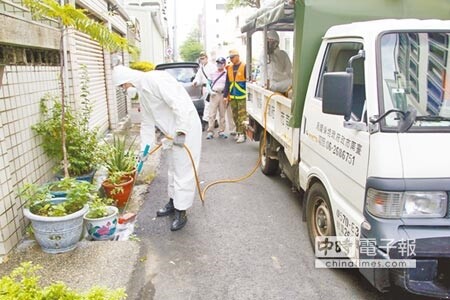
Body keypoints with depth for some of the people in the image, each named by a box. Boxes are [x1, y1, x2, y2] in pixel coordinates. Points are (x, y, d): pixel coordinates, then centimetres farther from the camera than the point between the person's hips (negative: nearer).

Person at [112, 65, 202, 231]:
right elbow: (147, 122, 17)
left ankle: (181, 212, 3)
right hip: (174, 132, 10)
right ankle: (173, 202, 34)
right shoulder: (142, 91, 13)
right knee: (173, 168, 18)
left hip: (186, 128, -10)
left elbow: (179, 104, -26)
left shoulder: (155, 79, -18)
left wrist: (181, 131, -27)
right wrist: (144, 147, 14)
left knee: (183, 170, -5)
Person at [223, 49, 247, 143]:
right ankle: (238, 132, 22)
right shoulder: (229, 68, 12)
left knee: (242, 116, -7)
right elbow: (227, 83, 15)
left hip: (242, 96, -6)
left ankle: (242, 134, -4)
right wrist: (225, 96, 10)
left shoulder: (244, 66, -7)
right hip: (232, 97, 6)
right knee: (235, 116, 11)